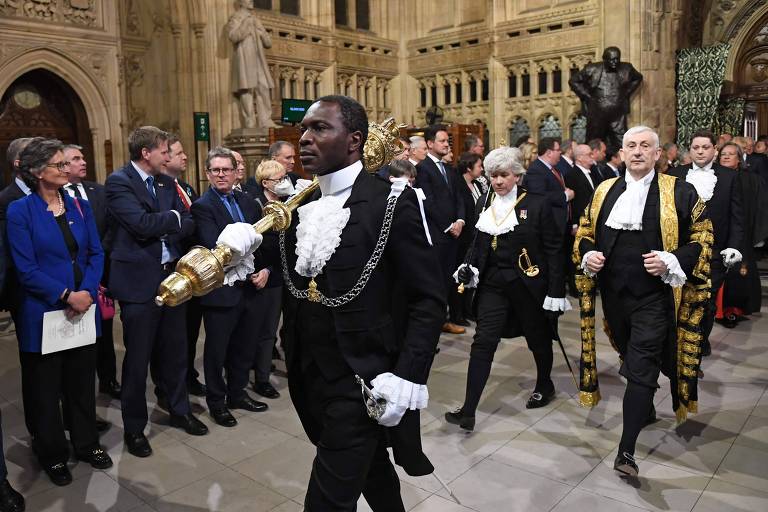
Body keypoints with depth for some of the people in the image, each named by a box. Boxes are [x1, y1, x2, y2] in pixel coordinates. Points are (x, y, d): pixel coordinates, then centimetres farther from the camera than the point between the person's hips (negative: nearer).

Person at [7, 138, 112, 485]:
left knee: (82, 382, 15)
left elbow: (96, 254, 3)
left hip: (84, 308, 4)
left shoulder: (80, 206, 6)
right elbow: (26, 269, -13)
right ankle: (52, 455, 29)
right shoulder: (19, 212, -8)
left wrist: (87, 292, -11)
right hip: (43, 314, -4)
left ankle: (86, 443, 33)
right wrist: (66, 296, -18)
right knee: (45, 388, 11)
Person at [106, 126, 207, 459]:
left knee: (175, 351, 16)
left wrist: (166, 229, -15)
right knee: (138, 358, 6)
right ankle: (134, 428, 22)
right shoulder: (118, 182, -10)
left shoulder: (167, 182, 10)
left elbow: (188, 225, 4)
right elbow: (142, 223, -22)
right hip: (139, 281, -6)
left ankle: (179, 411, 35)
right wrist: (174, 218, -8)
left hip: (172, 277, 6)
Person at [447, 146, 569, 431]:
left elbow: (554, 250, -7)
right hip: (493, 283, 3)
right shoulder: (483, 204, 6)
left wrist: (556, 291, -11)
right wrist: (469, 268, -3)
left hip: (528, 284, -3)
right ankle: (468, 411, -4)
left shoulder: (536, 205, -7)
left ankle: (544, 386, 43)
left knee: (538, 338, 15)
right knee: (483, 342, -6)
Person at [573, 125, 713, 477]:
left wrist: (671, 262, -17)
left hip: (655, 295, -4)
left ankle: (626, 450, -4)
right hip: (614, 292, 4)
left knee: (640, 368, -8)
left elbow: (701, 238, -2)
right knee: (632, 358, 20)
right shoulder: (605, 191, 8)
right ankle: (646, 410, 46)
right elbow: (584, 233, 15)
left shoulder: (680, 192, -3)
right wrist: (588, 256, -5)